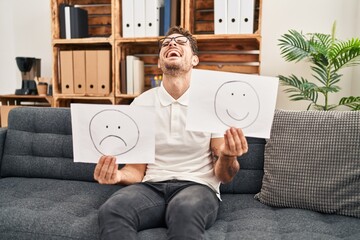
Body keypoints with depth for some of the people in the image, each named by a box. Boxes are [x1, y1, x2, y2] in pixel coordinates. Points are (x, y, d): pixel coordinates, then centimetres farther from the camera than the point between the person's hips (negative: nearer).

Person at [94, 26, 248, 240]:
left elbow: (224, 176, 2)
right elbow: (137, 170, 8)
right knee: (111, 211, -30)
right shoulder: (141, 104, 6)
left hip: (198, 187, -1)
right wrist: (118, 175, -16)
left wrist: (227, 156, -22)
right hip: (152, 186, 2)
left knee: (186, 210, -37)